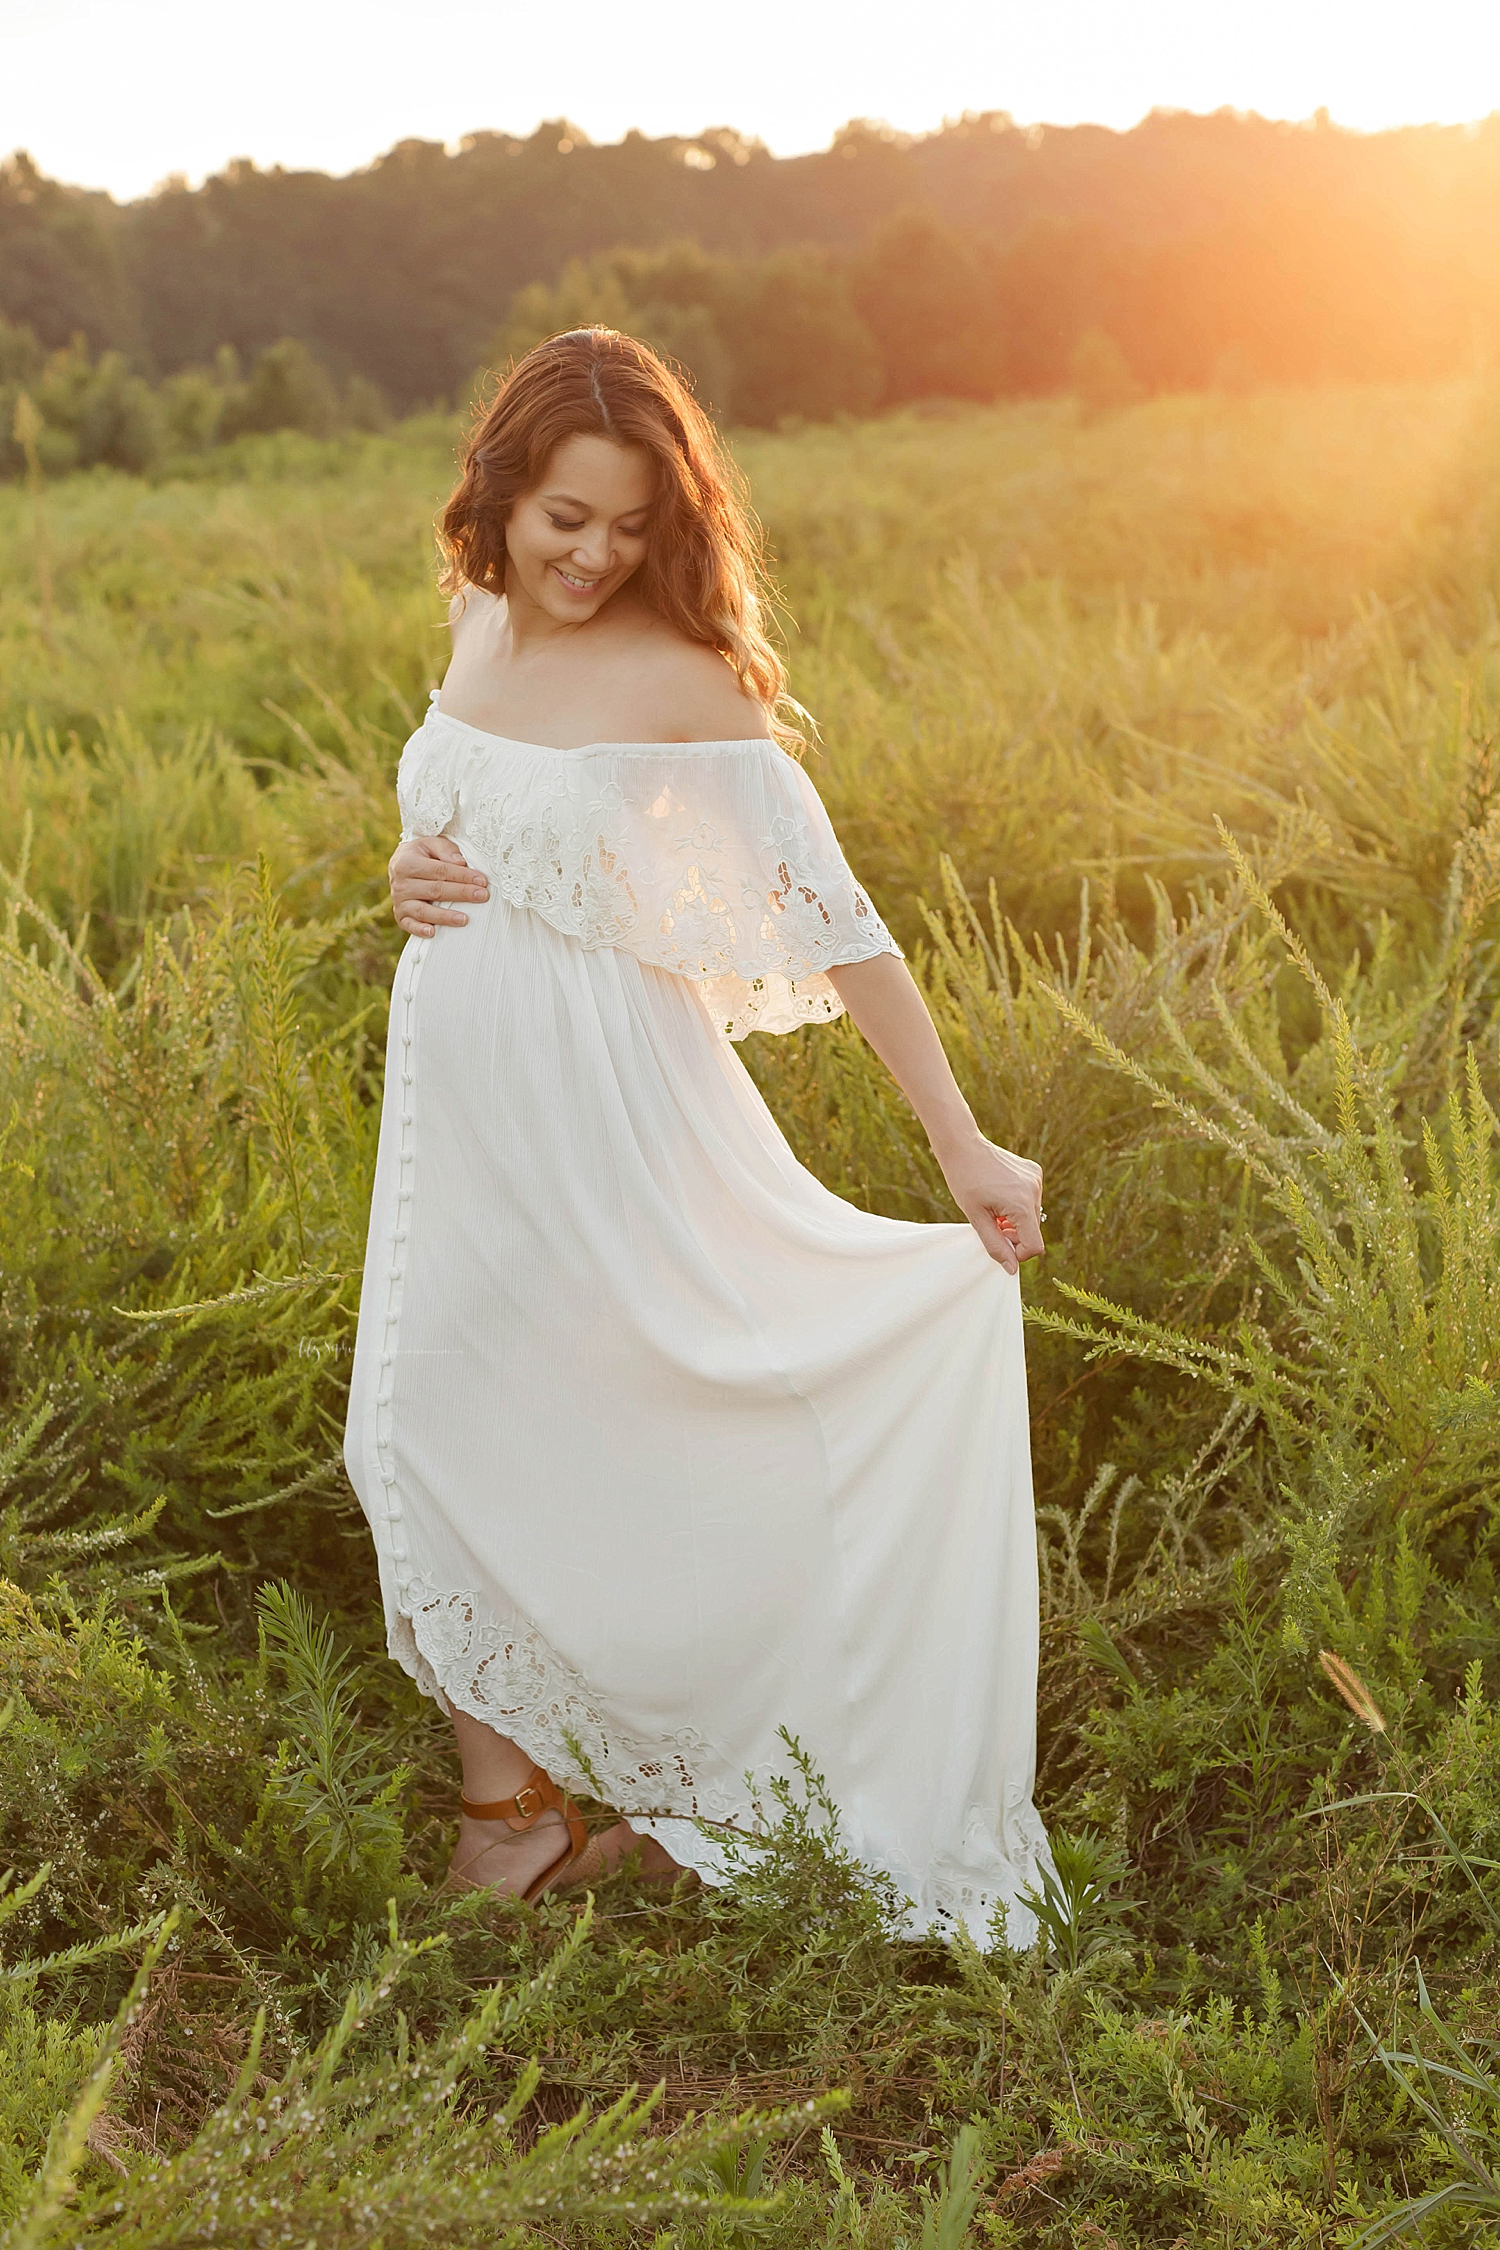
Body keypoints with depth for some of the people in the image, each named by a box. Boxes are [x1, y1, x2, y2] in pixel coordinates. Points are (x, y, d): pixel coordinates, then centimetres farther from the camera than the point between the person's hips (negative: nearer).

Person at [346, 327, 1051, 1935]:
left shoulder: (677, 676, -14)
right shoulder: (476, 617, 6)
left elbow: (829, 915, -15)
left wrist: (965, 1151, -17)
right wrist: (407, 874, -3)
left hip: (597, 1106, -6)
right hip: (453, 1096, 7)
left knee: (618, 1433, 1)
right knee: (434, 1433, 8)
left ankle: (693, 1792, 23)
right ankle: (508, 1802, 22)